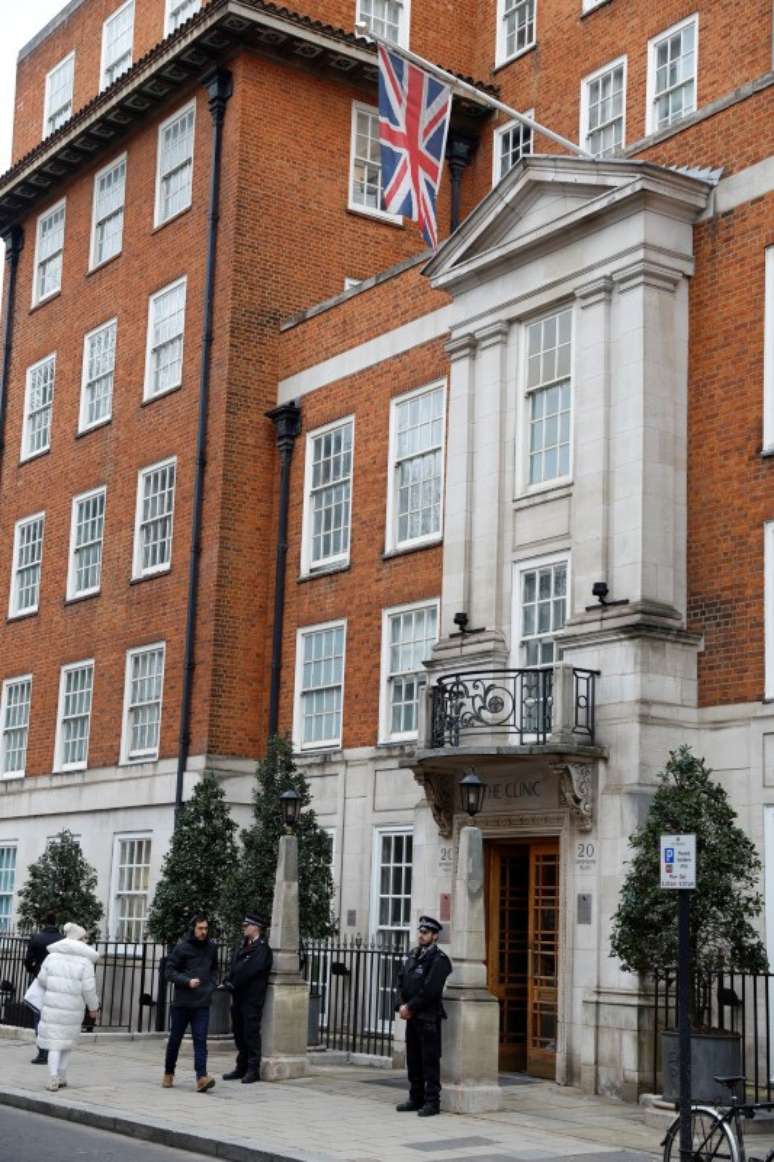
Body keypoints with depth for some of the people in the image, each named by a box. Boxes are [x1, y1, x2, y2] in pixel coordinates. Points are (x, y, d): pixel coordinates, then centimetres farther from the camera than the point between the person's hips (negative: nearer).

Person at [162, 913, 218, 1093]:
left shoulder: (212, 947, 8)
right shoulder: (181, 948, -5)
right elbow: (169, 971, -5)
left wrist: (213, 984, 6)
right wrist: (187, 981, -17)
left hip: (203, 1003, 2)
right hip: (182, 1002, -2)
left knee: (200, 1040, -8)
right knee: (175, 1039, 10)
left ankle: (202, 1077, -17)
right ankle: (168, 1074, 27)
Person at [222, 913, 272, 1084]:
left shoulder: (262, 948, -10)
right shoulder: (242, 946, 17)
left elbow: (250, 969, -17)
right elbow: (233, 966, 14)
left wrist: (233, 983, -12)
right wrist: (228, 981, -3)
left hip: (252, 998, -8)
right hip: (238, 997, 8)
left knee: (251, 1033, -4)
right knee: (240, 1033, 11)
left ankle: (253, 1070, 1)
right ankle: (241, 1067, 19)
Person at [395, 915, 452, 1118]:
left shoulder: (439, 959, -10)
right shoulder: (412, 955, 14)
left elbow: (430, 990, -17)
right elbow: (401, 981, 12)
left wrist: (410, 1007, -13)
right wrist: (401, 1005, -2)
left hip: (428, 1017, -8)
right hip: (411, 1017, 8)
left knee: (430, 1061, -4)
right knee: (413, 1059, 12)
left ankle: (432, 1101, 1)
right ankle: (416, 1099, 21)